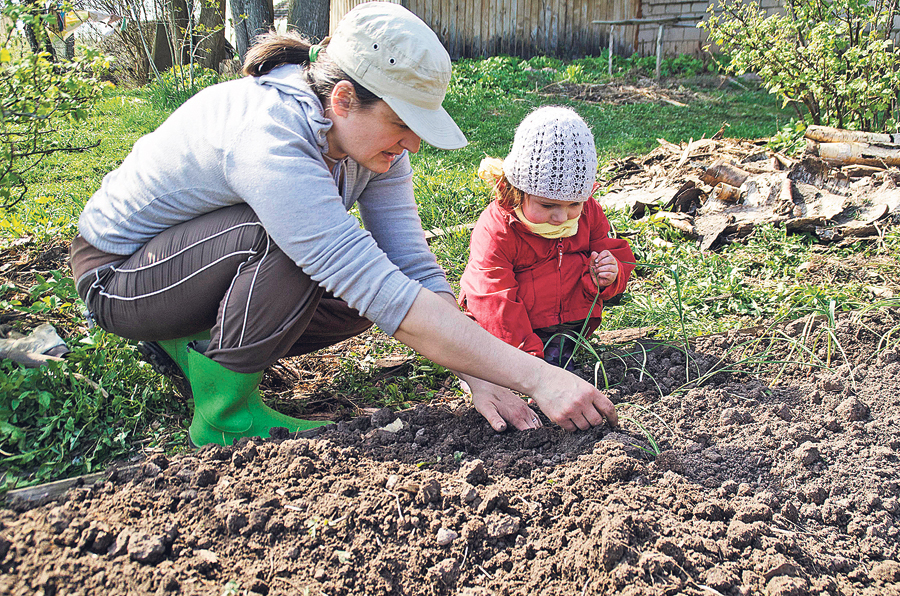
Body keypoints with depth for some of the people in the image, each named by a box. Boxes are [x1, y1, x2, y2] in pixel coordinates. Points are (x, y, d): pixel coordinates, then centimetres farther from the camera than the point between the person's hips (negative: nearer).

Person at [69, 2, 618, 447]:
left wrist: (480, 379, -24)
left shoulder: (370, 135, -11)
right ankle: (225, 411, -12)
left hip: (198, 253, 8)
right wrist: (537, 379, -40)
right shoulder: (271, 141, -37)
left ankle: (193, 344, 5)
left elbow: (415, 269, -14)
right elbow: (390, 300, -42)